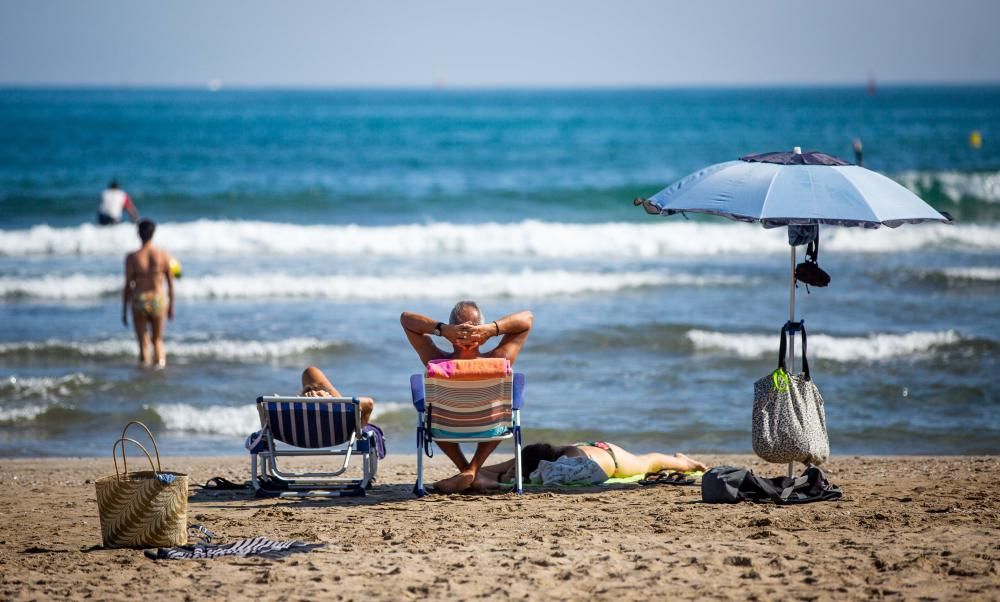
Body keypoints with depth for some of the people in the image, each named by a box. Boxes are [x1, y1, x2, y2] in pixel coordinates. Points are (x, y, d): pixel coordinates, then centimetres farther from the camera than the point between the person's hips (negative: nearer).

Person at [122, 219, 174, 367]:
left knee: (143, 342, 7)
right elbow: (170, 283, 1)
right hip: (158, 301, 1)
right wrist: (171, 306, 14)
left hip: (139, 301, -1)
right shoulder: (164, 255, -5)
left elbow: (128, 286, -7)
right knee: (158, 340, 20)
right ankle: (160, 364, 11)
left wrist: (124, 310, 2)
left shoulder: (132, 257, -9)